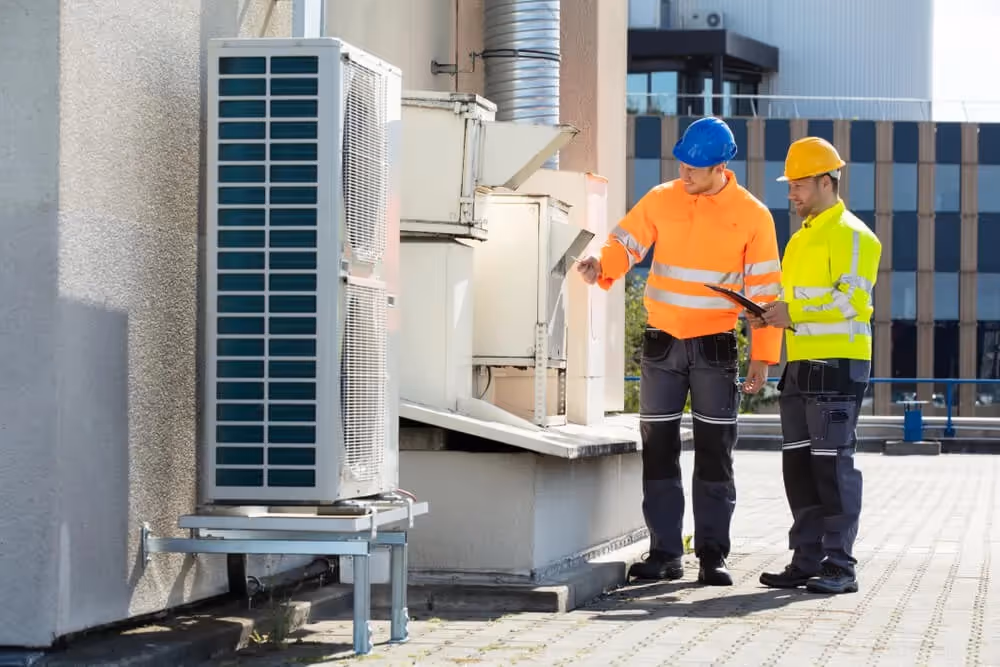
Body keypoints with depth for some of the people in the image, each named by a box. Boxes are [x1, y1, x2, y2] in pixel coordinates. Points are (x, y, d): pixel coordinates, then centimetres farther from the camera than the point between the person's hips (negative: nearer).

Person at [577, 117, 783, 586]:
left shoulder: (752, 216, -4)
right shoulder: (661, 200, 1)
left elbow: (764, 290, -2)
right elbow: (626, 241, 3)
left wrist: (763, 356, -6)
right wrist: (601, 266, -21)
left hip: (716, 348, -2)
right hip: (661, 343, 2)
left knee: (714, 454, 1)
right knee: (658, 449, 4)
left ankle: (713, 555, 7)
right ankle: (665, 553, 11)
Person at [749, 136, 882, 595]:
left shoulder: (850, 235, -8)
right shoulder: (801, 238, 21)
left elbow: (852, 301, -18)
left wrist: (794, 312, -19)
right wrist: (771, 315, 10)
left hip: (837, 366, -9)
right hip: (800, 366, 9)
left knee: (833, 463, -7)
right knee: (799, 464, 8)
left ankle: (839, 566, -3)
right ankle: (807, 561, 14)